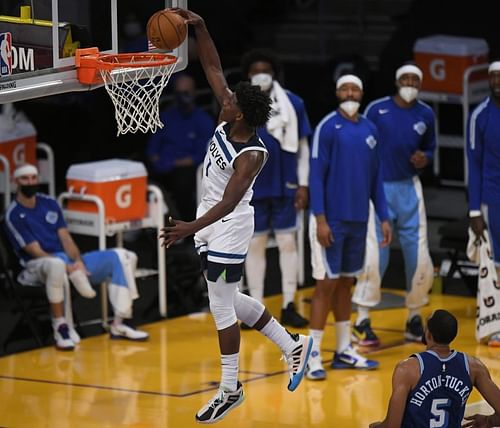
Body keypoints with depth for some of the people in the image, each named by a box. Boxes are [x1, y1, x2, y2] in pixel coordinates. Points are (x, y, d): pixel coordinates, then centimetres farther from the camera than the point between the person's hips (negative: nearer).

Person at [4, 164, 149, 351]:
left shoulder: (49, 203, 11)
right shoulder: (14, 215, -9)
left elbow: (65, 238, 7)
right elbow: (36, 252, -14)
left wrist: (78, 262, -13)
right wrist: (68, 268, -23)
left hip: (70, 261, 7)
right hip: (38, 266, -7)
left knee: (120, 257, -4)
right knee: (57, 263, -45)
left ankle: (118, 324, -9)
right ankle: (60, 326, -31)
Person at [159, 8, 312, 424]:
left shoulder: (251, 155, -27)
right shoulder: (228, 120, -7)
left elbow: (229, 202, -35)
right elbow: (213, 68, -1)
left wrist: (191, 228, -46)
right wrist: (199, 27, -13)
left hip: (229, 226, -9)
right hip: (210, 220, 9)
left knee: (222, 306, 0)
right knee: (229, 300, 18)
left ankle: (230, 390, 11)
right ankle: (293, 345, 30)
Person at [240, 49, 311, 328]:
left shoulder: (293, 103, 0)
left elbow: (302, 147, 5)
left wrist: (303, 185, 1)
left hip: (285, 187, 0)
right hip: (253, 188, 0)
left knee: (288, 242, 4)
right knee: (255, 245, 5)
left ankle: (289, 306, 11)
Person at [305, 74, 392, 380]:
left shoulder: (370, 130, 10)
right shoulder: (328, 127, -8)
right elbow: (316, 175, -10)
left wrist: (384, 217, 11)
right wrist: (320, 219, -16)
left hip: (359, 220, 6)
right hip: (332, 219, -6)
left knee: (346, 282, 12)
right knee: (327, 283, -6)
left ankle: (344, 351, 19)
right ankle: (313, 354, -3)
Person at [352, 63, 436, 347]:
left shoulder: (426, 115, 6)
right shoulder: (377, 110, -4)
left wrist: (425, 159, -4)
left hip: (409, 188, 3)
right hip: (379, 187, -3)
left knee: (420, 257, 2)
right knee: (374, 256, -7)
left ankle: (414, 318, 19)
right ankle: (362, 321, 3)